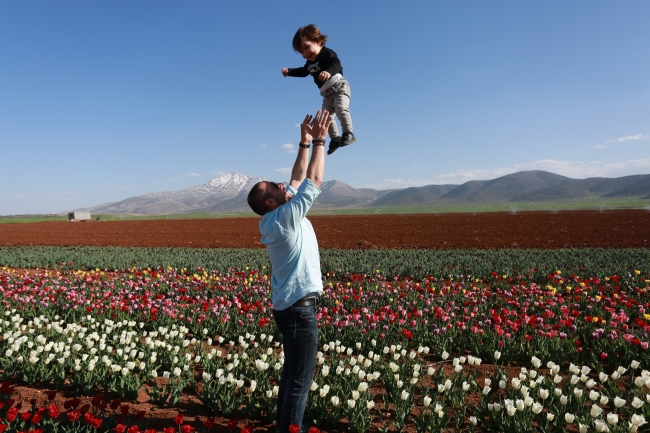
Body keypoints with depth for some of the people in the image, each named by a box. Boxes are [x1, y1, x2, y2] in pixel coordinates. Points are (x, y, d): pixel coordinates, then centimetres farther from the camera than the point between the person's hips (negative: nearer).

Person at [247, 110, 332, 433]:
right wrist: (319, 141, -10)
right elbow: (314, 181, -17)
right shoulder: (284, 218, -19)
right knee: (301, 377, -1)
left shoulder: (279, 217, 7)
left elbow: (298, 178, 13)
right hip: (298, 308, -10)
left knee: (292, 372, 18)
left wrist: (305, 143, 10)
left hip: (292, 306, 10)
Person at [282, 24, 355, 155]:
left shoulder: (328, 53, -15)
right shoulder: (310, 63, 8)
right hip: (327, 93, 9)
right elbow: (303, 71, 28)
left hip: (340, 87, -8)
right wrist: (289, 71, 17)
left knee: (341, 108, -29)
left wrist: (328, 71, -56)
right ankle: (335, 138, 14)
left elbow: (336, 65, -35)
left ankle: (348, 134, -25)